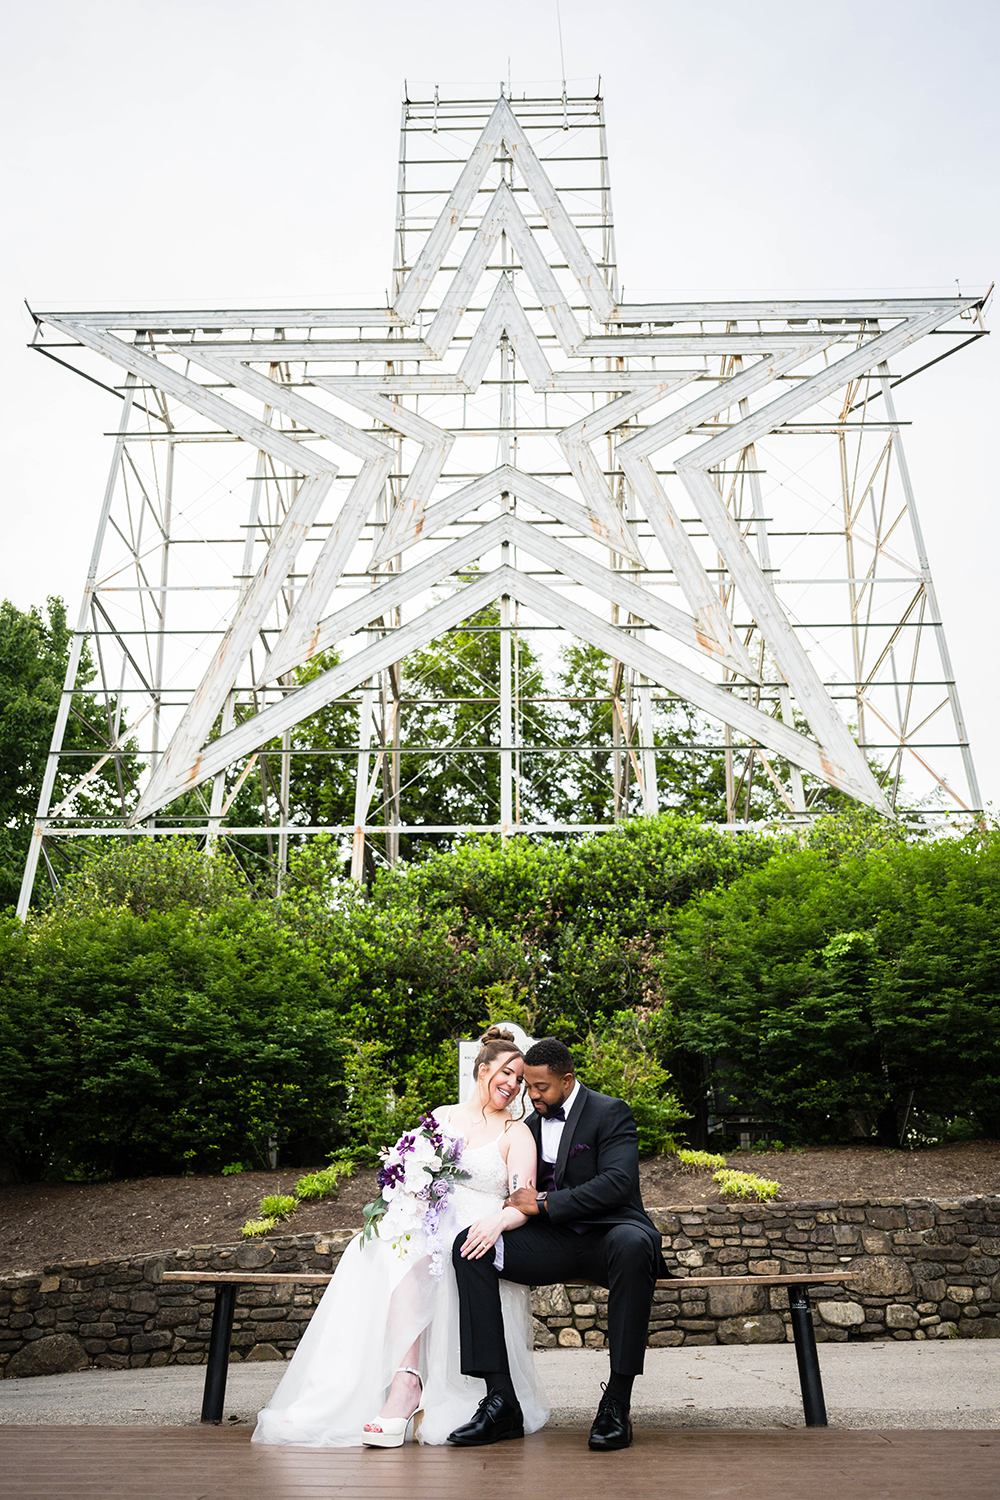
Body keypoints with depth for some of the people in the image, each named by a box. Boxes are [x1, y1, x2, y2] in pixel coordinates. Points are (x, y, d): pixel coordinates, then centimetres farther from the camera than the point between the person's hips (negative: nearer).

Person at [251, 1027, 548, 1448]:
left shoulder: (516, 1132, 6)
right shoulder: (440, 1117, 18)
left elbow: (523, 1203, -8)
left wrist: (498, 1221, -31)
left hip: (475, 1243, -3)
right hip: (426, 1229, 3)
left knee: (412, 1263, -34)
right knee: (384, 1251, -32)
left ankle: (405, 1384, -40)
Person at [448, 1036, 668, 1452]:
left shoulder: (610, 1113, -4)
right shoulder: (531, 1125, 16)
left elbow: (618, 1183, -17)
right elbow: (524, 1194, 22)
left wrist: (543, 1204, -17)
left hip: (607, 1234, -5)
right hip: (554, 1243, 5)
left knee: (633, 1244, -41)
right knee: (469, 1247, -18)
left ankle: (617, 1403, -31)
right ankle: (501, 1400, -22)